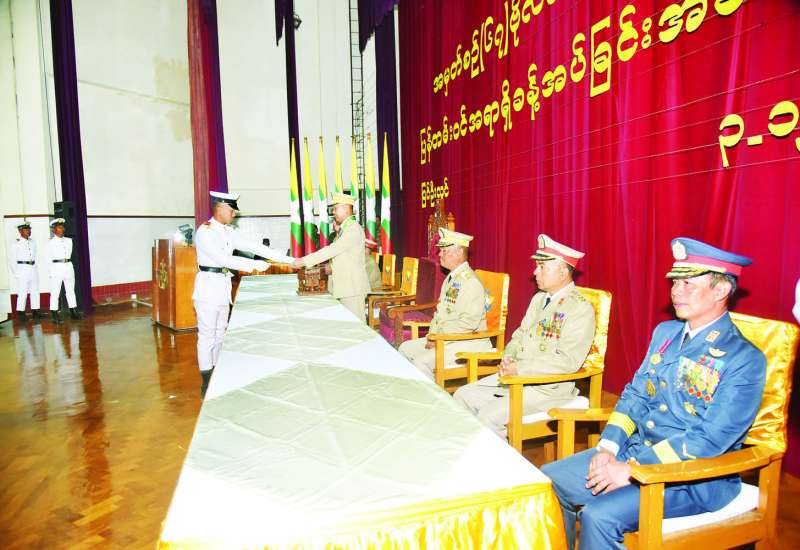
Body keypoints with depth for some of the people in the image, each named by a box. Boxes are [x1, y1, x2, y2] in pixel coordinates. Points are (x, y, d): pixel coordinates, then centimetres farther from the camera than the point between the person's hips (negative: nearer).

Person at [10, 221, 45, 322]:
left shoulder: (33, 242, 11)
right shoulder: (16, 243, -4)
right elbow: (12, 259, -3)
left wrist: (35, 266, 9)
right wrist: (15, 273, -6)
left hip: (33, 269, 5)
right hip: (22, 269, -5)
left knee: (35, 291, 9)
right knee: (23, 292, -5)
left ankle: (35, 311, 16)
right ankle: (21, 313, 3)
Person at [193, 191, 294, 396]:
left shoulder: (229, 232, 8)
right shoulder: (205, 231, -14)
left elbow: (254, 246, 4)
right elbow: (223, 259, -22)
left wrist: (288, 259, -2)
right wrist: (255, 265, -23)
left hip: (224, 285, 8)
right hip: (208, 285, -8)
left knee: (219, 333, 12)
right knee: (207, 335, -1)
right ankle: (206, 383, 8)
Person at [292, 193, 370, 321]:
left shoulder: (354, 229, -14)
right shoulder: (343, 229, 17)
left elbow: (332, 250, -21)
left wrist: (304, 261, -20)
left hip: (352, 287, -9)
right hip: (342, 286, 9)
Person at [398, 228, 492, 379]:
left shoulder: (471, 282, -17)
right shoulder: (450, 278, 15)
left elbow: (468, 322, -24)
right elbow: (440, 311, 17)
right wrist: (432, 336, 2)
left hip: (469, 342, -10)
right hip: (443, 339, 10)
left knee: (422, 362, -24)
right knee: (405, 349, 6)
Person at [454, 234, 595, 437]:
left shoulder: (580, 309, -14)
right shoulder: (539, 298, 14)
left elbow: (567, 361, -22)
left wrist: (520, 368, -22)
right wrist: (508, 359, -3)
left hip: (548, 388, -8)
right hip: (515, 376, 8)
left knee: (489, 415, -24)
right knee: (462, 396, 2)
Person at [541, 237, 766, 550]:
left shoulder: (744, 359, -13)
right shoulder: (665, 332, 9)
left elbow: (711, 440, -20)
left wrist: (632, 469, -22)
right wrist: (608, 448, -5)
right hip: (636, 449, 7)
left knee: (599, 515, -26)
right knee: (550, 480, -2)